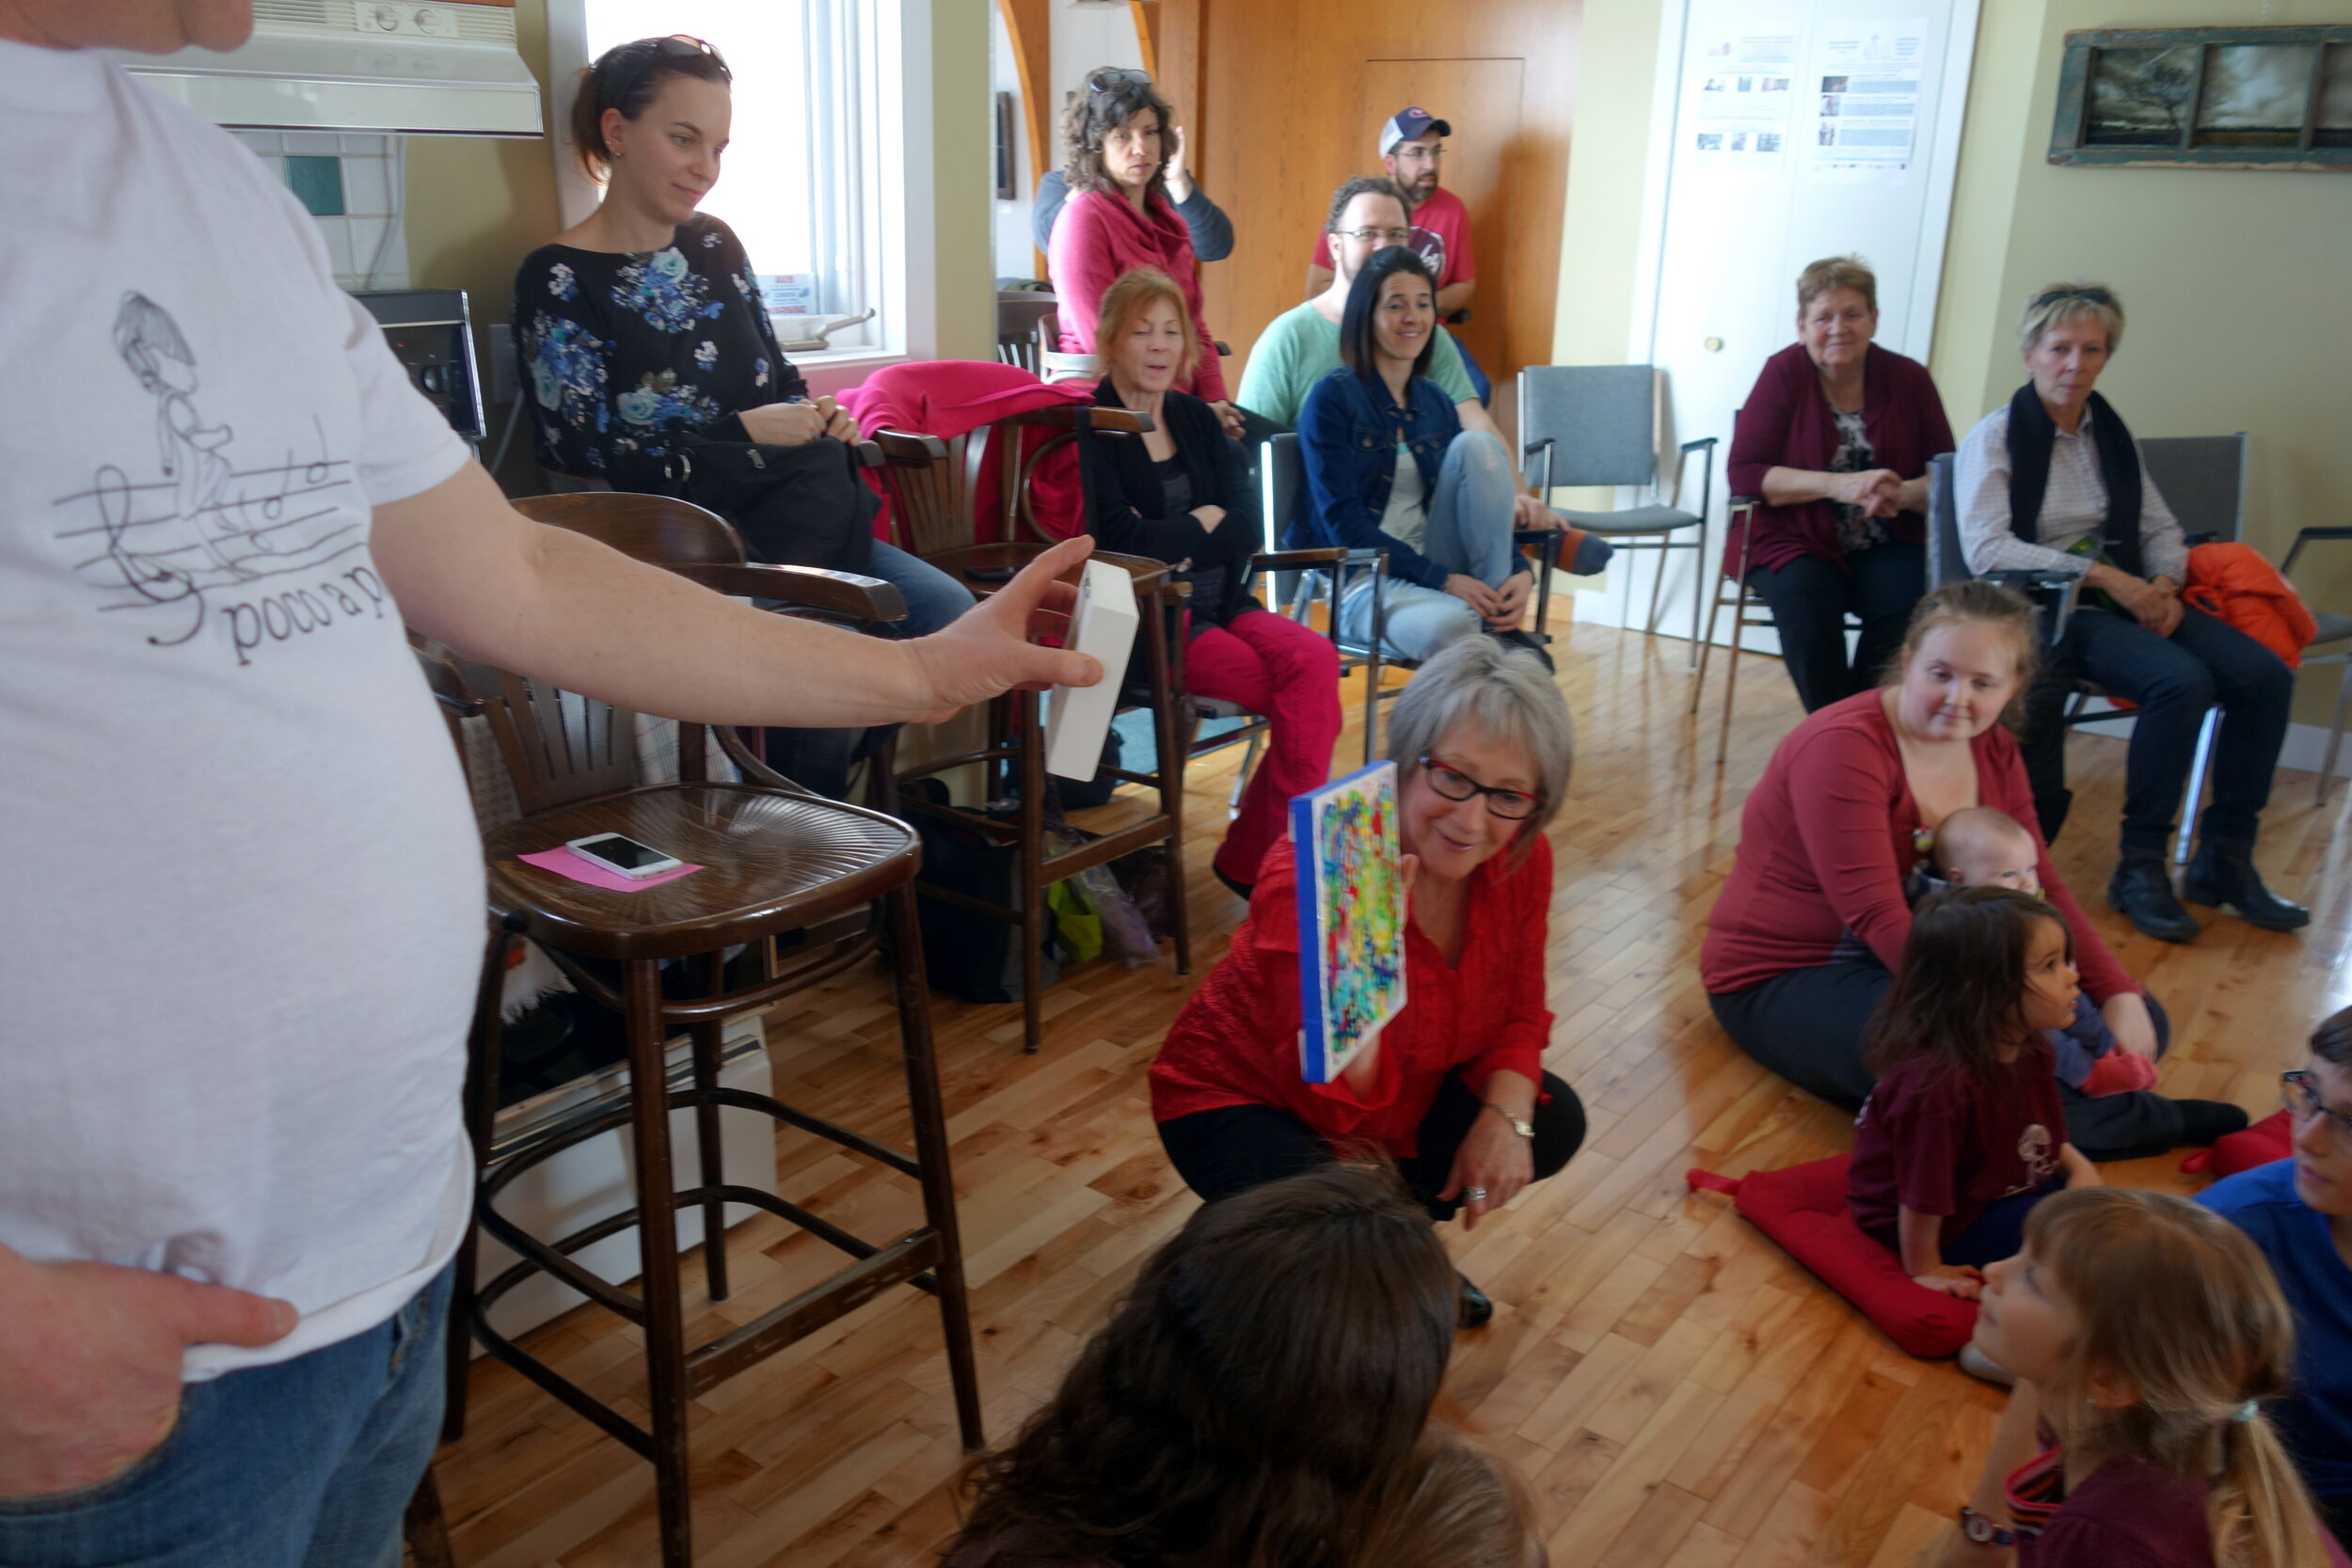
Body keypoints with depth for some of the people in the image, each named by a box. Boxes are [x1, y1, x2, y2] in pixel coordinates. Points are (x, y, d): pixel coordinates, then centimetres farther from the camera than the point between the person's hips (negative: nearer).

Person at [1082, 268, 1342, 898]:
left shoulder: (1196, 419, 18)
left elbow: (1247, 526, 7)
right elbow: (1121, 539, -14)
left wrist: (1173, 543, -8)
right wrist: (1203, 523, 0)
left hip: (1218, 603, 6)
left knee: (1315, 659, -25)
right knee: (1311, 700, -25)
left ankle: (1253, 860, -15)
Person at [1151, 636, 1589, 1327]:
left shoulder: (1520, 859, -15)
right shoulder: (1309, 879, -34)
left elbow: (1518, 1016, -1)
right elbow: (1329, 1105, -36)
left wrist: (1506, 1114, -20)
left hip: (1394, 1094, 7)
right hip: (1239, 1095, -6)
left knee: (1553, 1123, -7)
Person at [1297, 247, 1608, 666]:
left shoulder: (1435, 403, 13)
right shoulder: (1333, 398, -5)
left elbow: (1481, 504, 11)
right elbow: (1342, 522, -13)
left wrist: (1521, 570, -10)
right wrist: (1441, 579, -21)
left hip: (1438, 565, 6)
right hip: (1366, 582, -6)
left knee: (1476, 443, -17)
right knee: (1449, 624, -40)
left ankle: (1498, 625, -19)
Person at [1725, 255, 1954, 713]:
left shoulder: (1908, 378, 4)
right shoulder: (1785, 373, -2)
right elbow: (1744, 473, -9)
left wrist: (1901, 494, -19)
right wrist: (1838, 485, -20)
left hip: (1888, 548, 2)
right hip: (1797, 542, -2)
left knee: (1913, 603, -28)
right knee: (1803, 596, -33)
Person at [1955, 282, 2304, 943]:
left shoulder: (2111, 434, 16)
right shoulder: (1996, 437, -4)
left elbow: (2160, 530, 18)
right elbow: (1985, 548, -17)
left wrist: (2165, 584, -5)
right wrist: (2103, 576, -20)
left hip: (2127, 598, 7)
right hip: (2045, 609, -6)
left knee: (2266, 674, -15)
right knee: (2181, 681, -31)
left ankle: (2225, 860, -2)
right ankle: (2140, 867, -17)